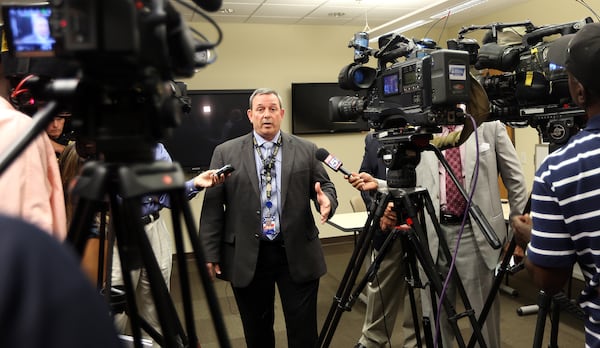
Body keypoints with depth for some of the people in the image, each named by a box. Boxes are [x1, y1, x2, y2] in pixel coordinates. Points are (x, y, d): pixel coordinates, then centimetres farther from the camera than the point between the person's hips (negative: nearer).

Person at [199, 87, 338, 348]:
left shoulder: (306, 150, 5)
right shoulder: (225, 153, 2)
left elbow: (325, 186, 9)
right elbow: (213, 205, 1)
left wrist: (326, 200, -15)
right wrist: (211, 253, -3)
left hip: (298, 253, 0)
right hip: (246, 256, 0)